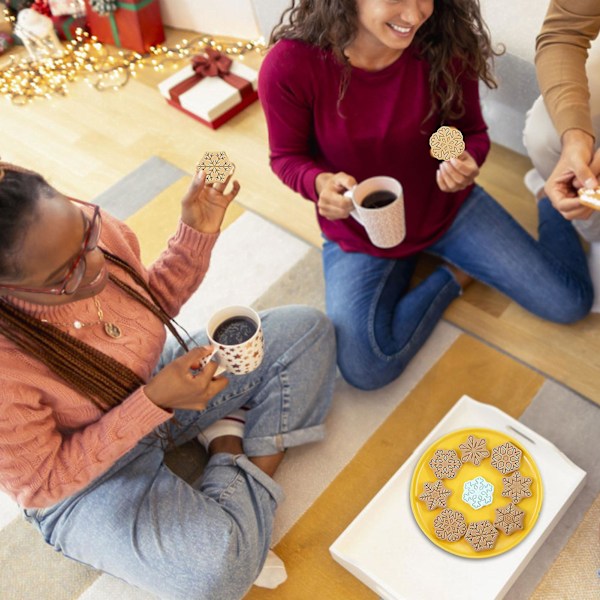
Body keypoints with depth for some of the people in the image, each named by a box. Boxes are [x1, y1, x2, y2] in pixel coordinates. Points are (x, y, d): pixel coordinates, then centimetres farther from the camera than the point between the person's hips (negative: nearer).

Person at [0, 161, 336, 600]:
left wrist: (198, 234, -18)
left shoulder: (92, 228, -21)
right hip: (86, 482, -5)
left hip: (156, 383, 6)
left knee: (307, 330, 2)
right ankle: (231, 455, -2)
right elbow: (43, 485, -22)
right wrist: (154, 402, -32)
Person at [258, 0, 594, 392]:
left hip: (445, 205, 1)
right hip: (358, 232, -1)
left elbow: (472, 132, -4)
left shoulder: (446, 46, -21)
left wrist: (467, 164, -29)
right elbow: (287, 157, -9)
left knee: (569, 304, -2)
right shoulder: (289, 66, -26)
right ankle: (454, 273, 5)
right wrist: (320, 182, -33)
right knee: (366, 370, -21)